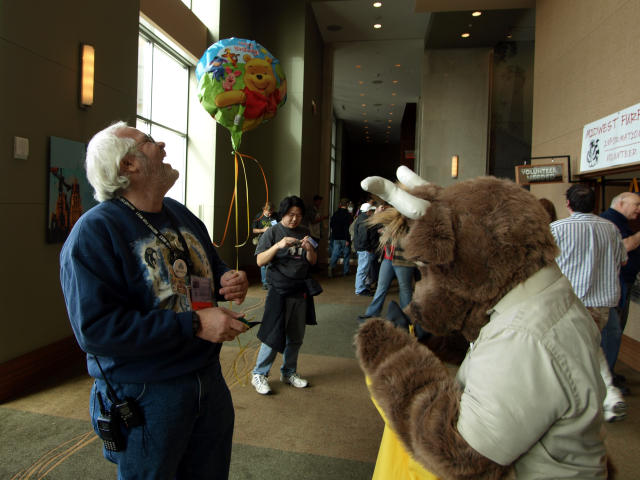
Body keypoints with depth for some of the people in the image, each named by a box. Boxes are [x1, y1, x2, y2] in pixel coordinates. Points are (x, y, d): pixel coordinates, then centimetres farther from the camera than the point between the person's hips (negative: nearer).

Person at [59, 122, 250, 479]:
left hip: (208, 379, 7)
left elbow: (211, 268, 20)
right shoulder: (93, 233, -17)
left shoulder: (181, 215, 6)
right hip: (145, 396, -6)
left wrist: (228, 280, -5)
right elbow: (95, 328, -26)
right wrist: (194, 324, -28)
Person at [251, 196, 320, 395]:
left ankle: (289, 372, 29)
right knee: (274, 334, -4)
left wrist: (309, 249, -10)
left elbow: (313, 262, 11)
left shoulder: (304, 233, 10)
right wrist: (278, 246, -24)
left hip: (301, 290, 5)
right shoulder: (273, 232, -3)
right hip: (279, 290, -5)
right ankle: (259, 375, 12)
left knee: (296, 336, 12)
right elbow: (260, 261, -10)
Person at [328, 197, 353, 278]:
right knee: (346, 255, 9)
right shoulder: (348, 215, -12)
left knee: (335, 254, 4)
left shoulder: (335, 214, 3)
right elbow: (349, 228, -16)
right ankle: (345, 272, 13)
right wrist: (348, 239, -14)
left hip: (336, 238, 4)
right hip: (345, 238, -4)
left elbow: (331, 225, 11)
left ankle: (331, 268, -15)